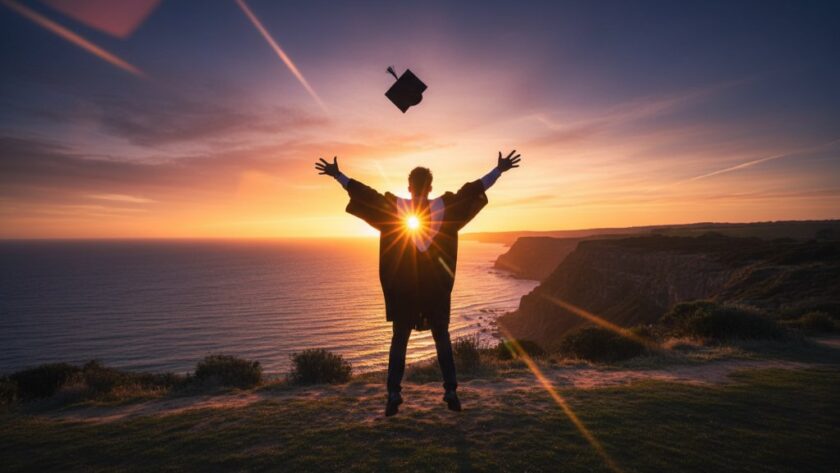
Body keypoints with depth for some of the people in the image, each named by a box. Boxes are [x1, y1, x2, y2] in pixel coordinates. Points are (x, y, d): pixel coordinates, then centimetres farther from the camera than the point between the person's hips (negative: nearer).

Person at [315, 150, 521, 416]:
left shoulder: (394, 207, -4)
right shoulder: (445, 206, -3)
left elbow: (365, 193, -1)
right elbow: (473, 188, 3)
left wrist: (337, 175, 9)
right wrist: (499, 170, 12)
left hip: (403, 285, 0)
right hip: (436, 285, 1)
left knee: (399, 339, 10)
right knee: (442, 337, 14)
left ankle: (394, 394, 7)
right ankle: (451, 391, 13)